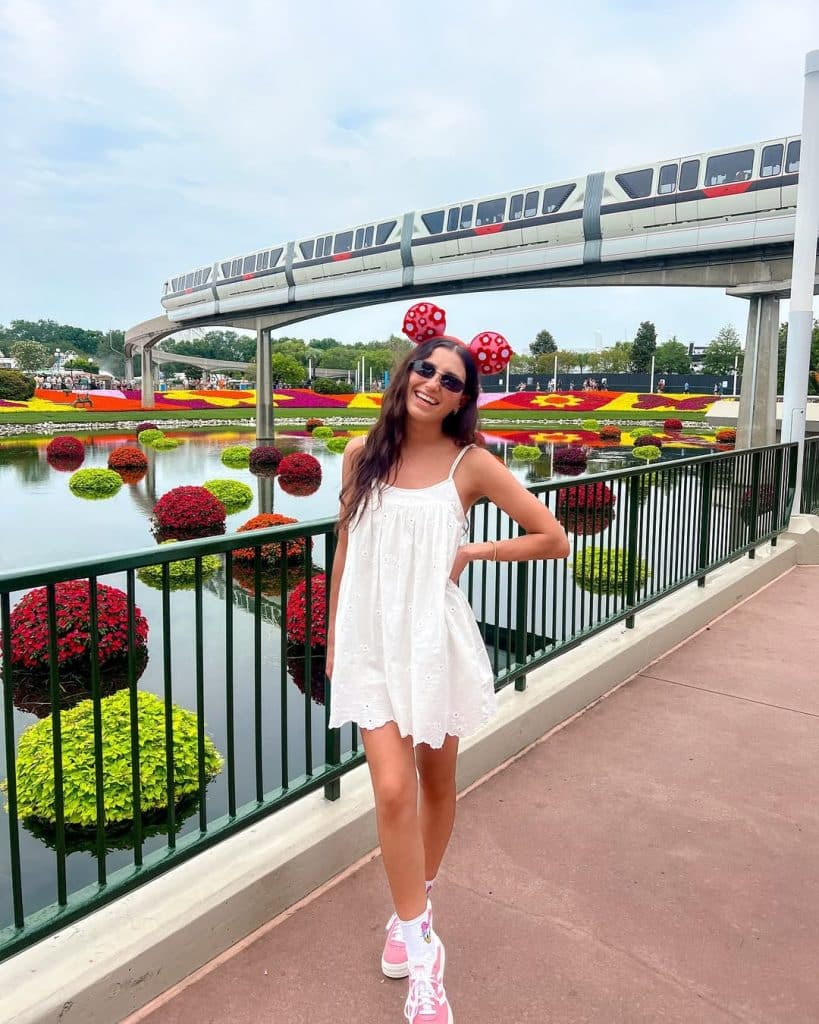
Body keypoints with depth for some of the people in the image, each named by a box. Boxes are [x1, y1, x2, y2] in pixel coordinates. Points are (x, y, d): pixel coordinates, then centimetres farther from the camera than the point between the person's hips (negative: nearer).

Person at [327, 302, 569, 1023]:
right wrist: (332, 637, 15)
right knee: (393, 790, -7)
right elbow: (344, 552, 10)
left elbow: (554, 540, -3)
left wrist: (472, 551, -5)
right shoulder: (363, 455, 1)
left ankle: (415, 908, 42)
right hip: (371, 639, 1)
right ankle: (422, 947, 13)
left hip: (435, 639, -1)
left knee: (436, 783, 15)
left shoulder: (472, 464, -7)